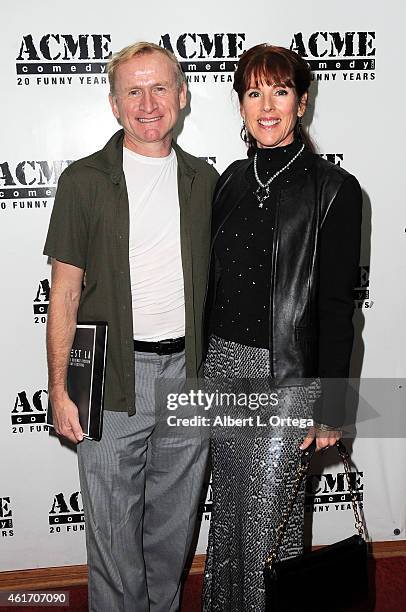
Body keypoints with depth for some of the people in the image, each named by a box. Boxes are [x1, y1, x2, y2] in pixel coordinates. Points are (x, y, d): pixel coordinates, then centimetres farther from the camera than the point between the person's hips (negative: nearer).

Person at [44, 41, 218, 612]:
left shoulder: (204, 178, 8)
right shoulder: (85, 180, -2)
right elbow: (65, 292, -3)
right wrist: (59, 388, -7)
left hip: (188, 371, 3)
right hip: (114, 377, -3)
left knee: (174, 522, 17)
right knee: (113, 527, 7)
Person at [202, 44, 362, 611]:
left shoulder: (333, 188, -9)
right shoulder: (233, 180, 8)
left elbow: (338, 306, -10)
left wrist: (331, 408, -11)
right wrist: (201, 364, 12)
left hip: (289, 373, -5)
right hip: (224, 363, 6)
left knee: (268, 514, 2)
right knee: (229, 502, 19)